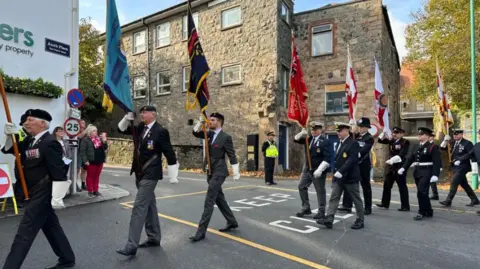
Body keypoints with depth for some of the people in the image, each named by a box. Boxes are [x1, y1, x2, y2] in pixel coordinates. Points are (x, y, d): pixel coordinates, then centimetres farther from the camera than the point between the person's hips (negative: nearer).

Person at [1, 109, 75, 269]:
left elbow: (58, 171, -22)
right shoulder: (30, 140, 9)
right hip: (36, 194, 9)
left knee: (24, 233, -3)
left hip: (43, 195, -9)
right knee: (52, 228, 17)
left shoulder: (50, 142, -19)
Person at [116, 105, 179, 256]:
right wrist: (127, 118, -1)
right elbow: (122, 129, 18)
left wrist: (173, 175, -12)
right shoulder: (140, 128, 7)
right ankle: (154, 238, 28)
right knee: (149, 205, 15)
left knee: (139, 207, -10)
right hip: (139, 173, 8)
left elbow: (170, 153, -13)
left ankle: (132, 246, -4)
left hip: (150, 174, -8)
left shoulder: (160, 131, -14)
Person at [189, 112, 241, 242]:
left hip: (219, 172, -8)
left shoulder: (226, 137, -12)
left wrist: (236, 172, -13)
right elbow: (195, 133, 9)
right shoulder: (210, 134, 9)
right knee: (219, 199, 16)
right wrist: (201, 121, -6)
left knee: (209, 201, -9)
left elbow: (232, 156, -12)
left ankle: (201, 231, -3)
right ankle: (232, 222, 31)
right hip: (211, 172, 8)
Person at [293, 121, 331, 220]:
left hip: (318, 171, -7)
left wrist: (319, 170, -25)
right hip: (307, 169, 7)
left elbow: (327, 158, -18)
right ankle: (306, 208, 21)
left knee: (320, 191, 4)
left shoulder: (325, 141, -12)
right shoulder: (309, 139, 8)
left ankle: (321, 212, 16)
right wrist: (302, 133, -8)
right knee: (301, 187, 9)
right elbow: (296, 140, 12)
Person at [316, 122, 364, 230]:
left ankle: (360, 220, 22)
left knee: (356, 199, 8)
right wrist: (336, 173, 10)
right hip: (338, 177, 7)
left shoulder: (353, 143, -12)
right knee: (334, 198, 0)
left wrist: (340, 172, -27)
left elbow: (351, 161, -22)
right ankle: (329, 219, -1)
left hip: (350, 177, -7)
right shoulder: (339, 143, 13)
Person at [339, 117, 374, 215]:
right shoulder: (356, 136, 10)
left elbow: (364, 150, -22)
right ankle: (347, 206, 10)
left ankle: (368, 208, 17)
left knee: (366, 186, 5)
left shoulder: (369, 138, -8)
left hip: (364, 164, -6)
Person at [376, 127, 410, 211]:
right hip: (390, 166, 7)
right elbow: (380, 140, 11)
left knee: (402, 186, -1)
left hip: (400, 166, -7)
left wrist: (392, 160, -32)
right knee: (386, 185, 12)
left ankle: (405, 206, 8)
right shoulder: (391, 140, 8)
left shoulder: (405, 142, -9)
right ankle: (385, 203, 23)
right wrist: (384, 133, -5)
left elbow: (402, 154, -21)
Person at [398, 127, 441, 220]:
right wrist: (403, 168, -4)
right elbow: (410, 159, 9)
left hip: (426, 173, -7)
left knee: (421, 192, -12)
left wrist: (435, 175, -22)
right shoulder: (416, 147, 14)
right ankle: (429, 212, 26)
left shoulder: (433, 147, -7)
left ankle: (422, 212, 0)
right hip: (417, 172, 7)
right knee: (423, 193, 13)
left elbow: (437, 162, -14)